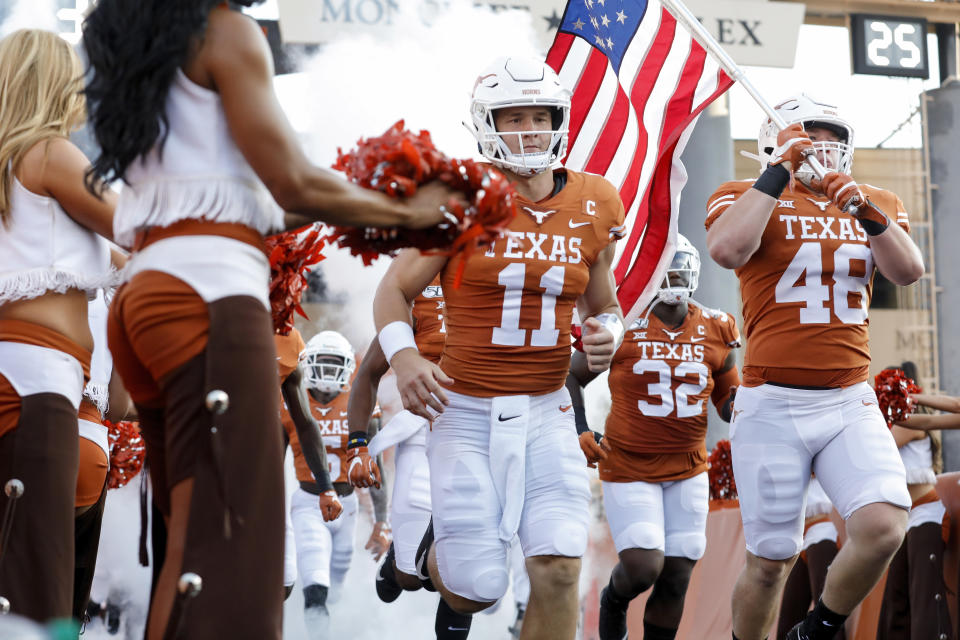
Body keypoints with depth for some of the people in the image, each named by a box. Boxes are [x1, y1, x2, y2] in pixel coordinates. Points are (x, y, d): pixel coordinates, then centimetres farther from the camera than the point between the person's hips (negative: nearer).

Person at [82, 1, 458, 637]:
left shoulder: (140, 55, 23)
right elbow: (294, 183, -6)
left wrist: (335, 210, 32)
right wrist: (406, 212, 9)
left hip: (145, 292, 9)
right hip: (208, 291, -9)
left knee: (191, 542, 9)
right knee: (224, 552, -14)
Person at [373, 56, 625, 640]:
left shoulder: (592, 208, 4)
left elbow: (603, 305, 18)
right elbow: (395, 290, 1)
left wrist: (609, 332, -6)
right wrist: (404, 358, -18)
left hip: (546, 412, 3)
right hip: (467, 411, -2)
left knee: (559, 571, -13)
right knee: (477, 590, -2)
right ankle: (434, 552, 36)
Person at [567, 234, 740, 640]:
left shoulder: (715, 332, 2)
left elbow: (729, 405, 10)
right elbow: (572, 377, 6)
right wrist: (579, 431, -5)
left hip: (687, 470, 3)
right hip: (629, 467, -3)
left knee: (675, 579, 3)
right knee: (643, 568, -13)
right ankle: (613, 601, 22)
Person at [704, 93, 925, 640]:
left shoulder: (878, 205, 13)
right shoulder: (748, 197, 1)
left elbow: (909, 272, -4)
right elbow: (727, 250, -21)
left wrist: (866, 210, -17)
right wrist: (778, 173, -15)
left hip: (851, 404, 3)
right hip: (772, 405, -3)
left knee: (884, 528, -17)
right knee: (772, 560, 2)